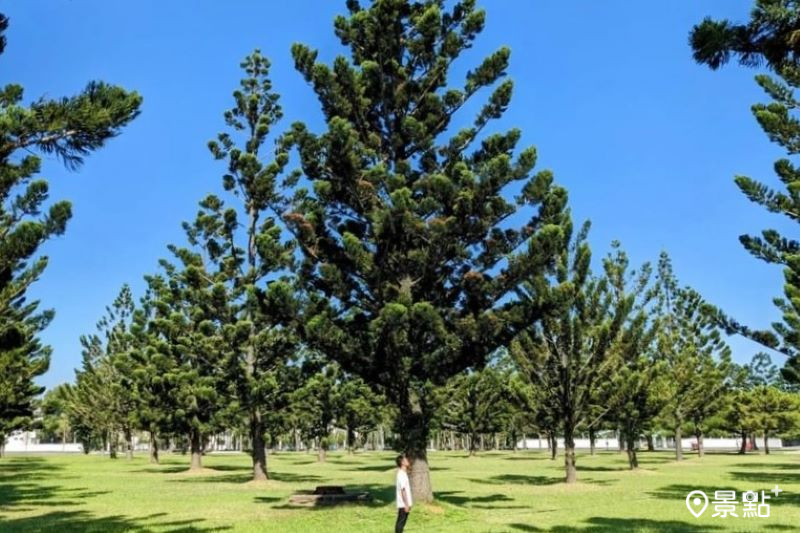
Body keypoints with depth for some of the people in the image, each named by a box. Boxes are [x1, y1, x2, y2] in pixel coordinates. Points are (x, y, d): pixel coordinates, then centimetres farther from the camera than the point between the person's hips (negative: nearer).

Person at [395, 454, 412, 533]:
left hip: (403, 504, 9)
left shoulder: (402, 473, 12)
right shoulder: (402, 474, -18)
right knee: (401, 523, -4)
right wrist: (406, 504, -21)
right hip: (403, 504, -9)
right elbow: (403, 490, -22)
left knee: (401, 522, 13)